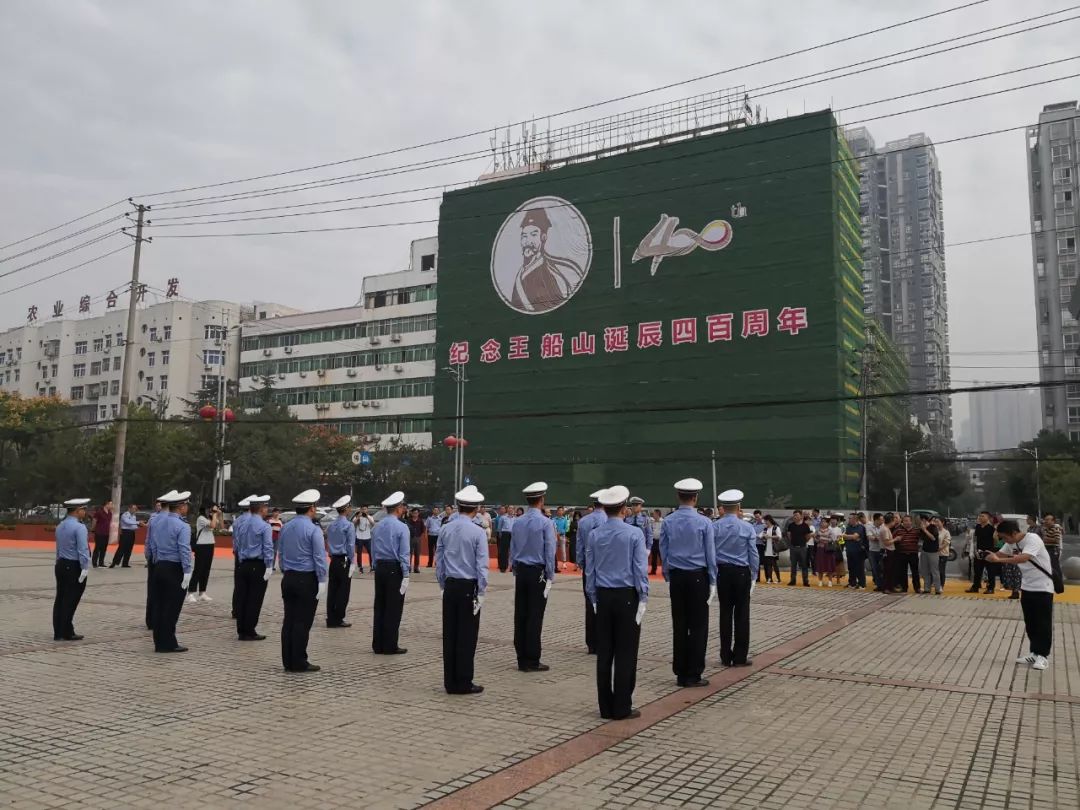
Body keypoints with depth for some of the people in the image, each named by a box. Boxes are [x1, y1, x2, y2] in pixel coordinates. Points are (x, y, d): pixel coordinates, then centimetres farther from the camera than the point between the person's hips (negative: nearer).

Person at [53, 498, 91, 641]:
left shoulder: (60, 526, 12)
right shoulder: (79, 527, -16)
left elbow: (58, 548, 12)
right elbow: (83, 550, -20)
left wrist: (60, 562, 13)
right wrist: (85, 568, -18)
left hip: (60, 565, 8)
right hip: (74, 567, -8)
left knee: (60, 599, 11)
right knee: (70, 601, -1)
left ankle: (58, 633, 16)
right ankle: (67, 633, 4)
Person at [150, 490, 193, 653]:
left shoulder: (159, 523, 10)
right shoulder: (182, 526, -14)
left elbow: (154, 547, 13)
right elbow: (184, 551, -19)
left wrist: (158, 564, 18)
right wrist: (187, 572, -18)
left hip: (159, 567, 8)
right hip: (175, 569, -8)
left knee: (159, 605, 10)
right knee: (172, 608, -2)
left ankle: (159, 642, 16)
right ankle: (168, 643, 3)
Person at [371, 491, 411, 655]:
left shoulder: (377, 527, 8)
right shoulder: (401, 527, -11)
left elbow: (373, 550, 11)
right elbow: (404, 554, -13)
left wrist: (376, 567, 15)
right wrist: (405, 576, -10)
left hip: (380, 568, 6)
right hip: (395, 569, -6)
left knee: (379, 606, 11)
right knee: (393, 609, 1)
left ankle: (378, 645, 17)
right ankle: (390, 646, 5)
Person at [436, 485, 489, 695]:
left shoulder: (445, 530, 3)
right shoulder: (478, 532, -11)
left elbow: (438, 561, 8)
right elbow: (481, 567, -12)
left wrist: (443, 585, 17)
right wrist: (481, 594, -5)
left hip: (450, 586, 5)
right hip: (469, 587, -5)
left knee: (449, 634, 10)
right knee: (467, 636, 3)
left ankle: (450, 683, 17)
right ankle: (464, 684, 9)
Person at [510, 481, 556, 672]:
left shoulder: (518, 522, 6)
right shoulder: (545, 523, -11)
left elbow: (512, 549, 9)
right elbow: (550, 552, -10)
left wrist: (515, 570, 15)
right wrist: (551, 576, -3)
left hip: (520, 572, 5)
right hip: (538, 572, -5)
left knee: (520, 615, 7)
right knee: (535, 617, -1)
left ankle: (522, 659, 14)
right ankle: (532, 661, 3)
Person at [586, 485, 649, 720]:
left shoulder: (594, 534, 4)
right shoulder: (634, 533, -8)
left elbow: (590, 569, 7)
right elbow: (640, 569, -9)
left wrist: (594, 598, 13)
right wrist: (643, 598, -2)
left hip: (603, 597, 4)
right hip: (627, 597, -4)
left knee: (604, 652, 9)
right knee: (626, 653, 2)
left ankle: (606, 707, 16)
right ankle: (622, 708, 6)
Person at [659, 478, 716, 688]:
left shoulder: (668, 522, 1)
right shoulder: (703, 522, -8)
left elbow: (663, 552, 5)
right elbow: (710, 554, -4)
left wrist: (667, 576, 13)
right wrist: (712, 581, 4)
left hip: (676, 577, 3)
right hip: (698, 576, -3)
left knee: (679, 625, 9)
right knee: (698, 625, 3)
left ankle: (680, 673, 15)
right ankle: (693, 675, 4)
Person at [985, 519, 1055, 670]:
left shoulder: (1033, 539, -26)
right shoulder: (1011, 543, 0)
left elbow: (1023, 558, -39)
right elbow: (1000, 554, 5)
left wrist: (998, 560, -44)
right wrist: (988, 554, -18)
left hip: (1042, 587, -8)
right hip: (1026, 587, 8)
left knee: (1043, 623, -1)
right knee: (1030, 622, 11)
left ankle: (1043, 655, 6)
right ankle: (1035, 652, 20)